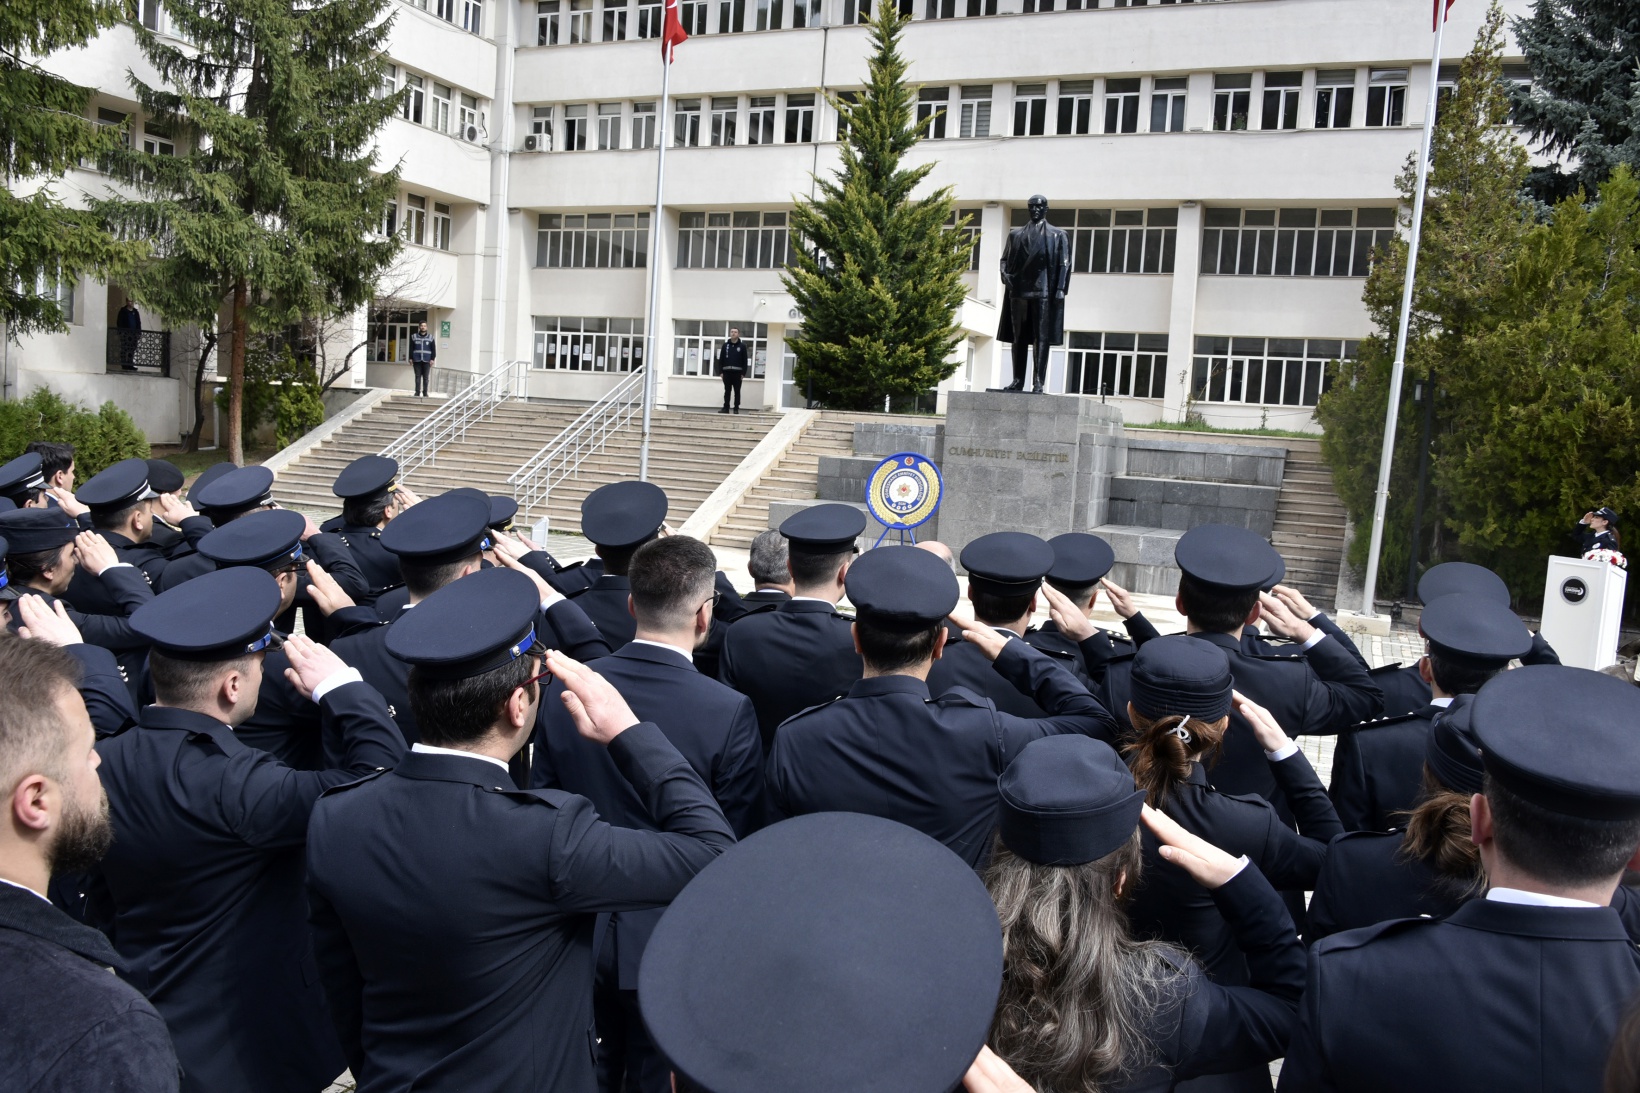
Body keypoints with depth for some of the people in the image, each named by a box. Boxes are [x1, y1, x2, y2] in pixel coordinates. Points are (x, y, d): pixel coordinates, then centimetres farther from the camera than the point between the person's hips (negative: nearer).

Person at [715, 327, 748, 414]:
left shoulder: (742, 346, 2)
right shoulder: (725, 345, 9)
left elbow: (744, 360, -1)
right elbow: (721, 359, 7)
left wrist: (743, 373, -7)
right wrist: (720, 371, -1)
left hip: (737, 373, -2)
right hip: (727, 372, 2)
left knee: (737, 391, 3)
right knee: (727, 391, 6)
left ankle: (736, 408, 8)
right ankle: (726, 408, 9)